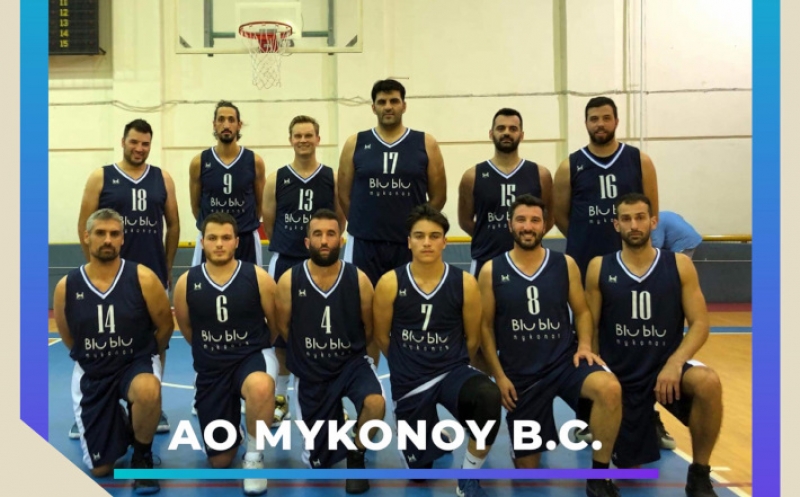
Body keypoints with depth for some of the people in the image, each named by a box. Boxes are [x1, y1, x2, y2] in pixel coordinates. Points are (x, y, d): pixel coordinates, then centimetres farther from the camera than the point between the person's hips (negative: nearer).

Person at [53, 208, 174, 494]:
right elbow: (68, 338, 10)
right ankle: (118, 423, 40)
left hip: (137, 363, -2)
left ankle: (142, 455, -9)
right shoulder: (66, 287, -7)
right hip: (91, 373, 2)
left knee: (148, 391, -41)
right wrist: (96, 361, 13)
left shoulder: (142, 278, -14)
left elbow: (165, 326, -1)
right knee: (100, 469, 4)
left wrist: (142, 357, 8)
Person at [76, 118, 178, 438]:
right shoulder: (100, 177, 1)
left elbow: (173, 224, 9)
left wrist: (168, 267, 7)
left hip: (153, 274, 2)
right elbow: (84, 224, 1)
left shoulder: (163, 179, 6)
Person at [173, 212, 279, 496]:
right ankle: (233, 430, 45)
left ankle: (254, 456, -13)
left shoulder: (258, 278, -11)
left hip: (254, 356, -2)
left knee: (261, 387, -42)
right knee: (219, 461, 7)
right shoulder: (186, 283, -6)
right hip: (211, 369, 2)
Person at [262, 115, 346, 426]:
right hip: (284, 263, 1)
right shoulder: (276, 179, 1)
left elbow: (340, 222, 6)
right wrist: (288, 246, 11)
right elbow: (268, 223, 7)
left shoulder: (333, 178, 0)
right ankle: (280, 397, 21)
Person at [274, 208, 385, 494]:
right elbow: (284, 328, 2)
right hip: (310, 373, 1)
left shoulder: (359, 280, -12)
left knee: (375, 403, -34)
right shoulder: (289, 281, -12)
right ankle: (334, 424, 44)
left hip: (352, 363, 0)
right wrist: (312, 360, 9)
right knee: (320, 463, 7)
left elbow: (369, 329, 2)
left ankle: (356, 456, -1)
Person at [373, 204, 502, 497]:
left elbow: (472, 338, 4)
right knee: (419, 467, 11)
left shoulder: (465, 283, -9)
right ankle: (432, 431, 49)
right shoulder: (390, 284, -10)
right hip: (410, 382, 1)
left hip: (452, 371, 0)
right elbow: (382, 337, 4)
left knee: (488, 396, -36)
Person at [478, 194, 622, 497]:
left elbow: (582, 311, 8)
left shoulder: (565, 265, 1)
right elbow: (485, 327, 1)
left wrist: (584, 345, -11)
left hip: (564, 361, 1)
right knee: (527, 468, 5)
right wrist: (499, 376, -6)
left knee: (610, 389, -33)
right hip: (519, 374, 0)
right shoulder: (491, 271, -2)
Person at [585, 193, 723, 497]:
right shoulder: (599, 268, -2)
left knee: (708, 383, -35)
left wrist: (675, 363, -22)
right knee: (629, 469, 5)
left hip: (667, 365, 0)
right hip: (622, 375, 0)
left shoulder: (679, 265, -2)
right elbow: (589, 326, 2)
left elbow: (700, 324, -6)